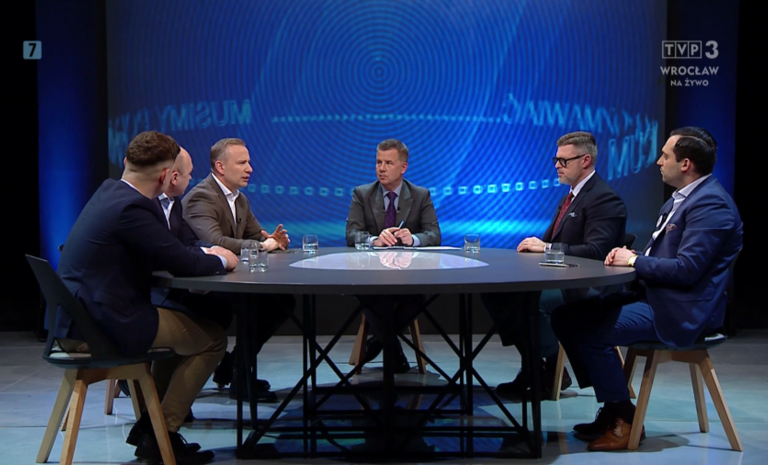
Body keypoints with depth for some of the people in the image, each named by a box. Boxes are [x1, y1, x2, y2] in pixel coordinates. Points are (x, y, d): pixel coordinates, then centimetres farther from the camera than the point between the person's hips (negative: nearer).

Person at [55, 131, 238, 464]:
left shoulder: (109, 193, 9)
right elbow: (182, 264, -16)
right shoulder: (131, 208, -20)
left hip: (77, 320, 10)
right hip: (101, 326, -10)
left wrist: (205, 254, 13)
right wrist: (220, 260, 3)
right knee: (212, 339, 0)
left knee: (178, 321, 28)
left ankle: (150, 425, 28)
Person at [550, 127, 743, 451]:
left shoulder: (711, 204, -18)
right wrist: (631, 255, 2)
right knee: (566, 316, 4)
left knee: (593, 331, -23)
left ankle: (624, 420, -5)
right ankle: (612, 407, 10)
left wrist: (634, 260, -13)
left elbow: (687, 269, -25)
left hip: (681, 312, -11)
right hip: (654, 295, 11)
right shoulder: (682, 198, 16)